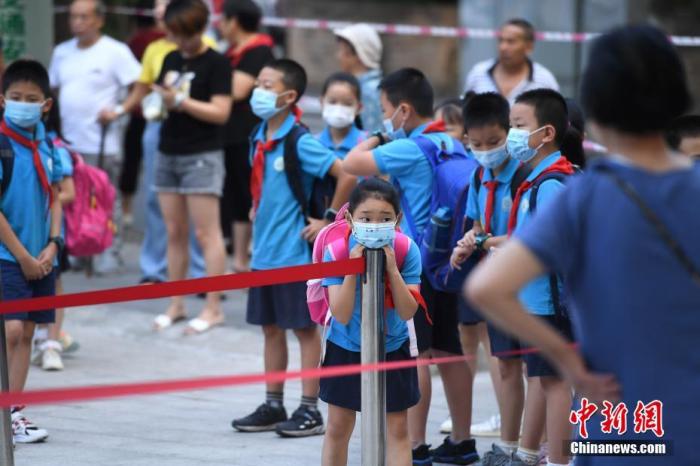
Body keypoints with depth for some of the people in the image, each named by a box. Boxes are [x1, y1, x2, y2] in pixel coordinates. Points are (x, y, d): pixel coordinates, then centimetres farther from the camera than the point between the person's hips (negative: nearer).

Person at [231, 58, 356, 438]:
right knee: (270, 327, 13)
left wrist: (329, 219, -18)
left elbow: (346, 175, -22)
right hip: (264, 250, 8)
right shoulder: (259, 139, 8)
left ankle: (310, 410, 6)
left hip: (294, 251, -8)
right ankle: (273, 406, 22)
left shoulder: (300, 143, -16)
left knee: (304, 327, 0)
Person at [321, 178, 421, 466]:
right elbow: (341, 315, -22)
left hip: (392, 350, 0)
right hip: (345, 350, 0)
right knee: (338, 428, 10)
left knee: (397, 429, 1)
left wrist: (392, 269, -30)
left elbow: (408, 312, -19)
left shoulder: (406, 251, -16)